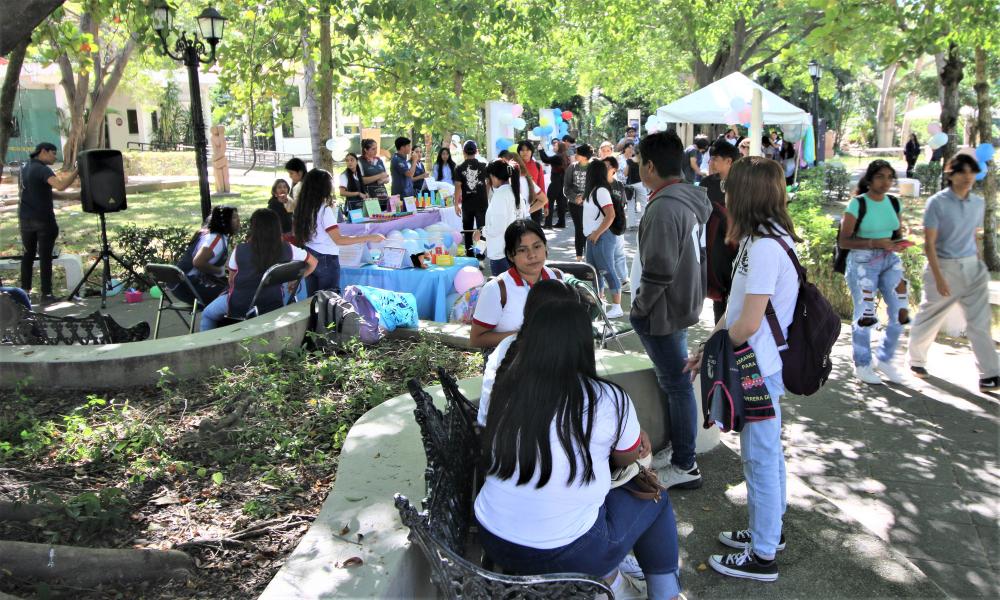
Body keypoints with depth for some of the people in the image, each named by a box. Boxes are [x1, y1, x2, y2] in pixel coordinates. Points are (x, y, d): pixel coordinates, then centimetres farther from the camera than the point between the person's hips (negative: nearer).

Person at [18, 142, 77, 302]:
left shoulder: (25, 168, 12)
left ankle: (25, 290, 20)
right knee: (45, 256, -3)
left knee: (28, 254, 16)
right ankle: (46, 294, -2)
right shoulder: (42, 170, -15)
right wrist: (77, 171, -28)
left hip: (26, 218, 8)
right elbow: (60, 186, -31)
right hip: (43, 219, -7)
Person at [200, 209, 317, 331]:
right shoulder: (287, 249, -10)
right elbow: (313, 263, 4)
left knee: (207, 315, 25)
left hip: (239, 306, -3)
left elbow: (231, 280, -1)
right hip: (272, 306, 3)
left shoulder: (240, 250, -15)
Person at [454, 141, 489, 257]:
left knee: (467, 230, 12)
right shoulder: (483, 165, -2)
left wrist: (456, 204, -3)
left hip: (467, 204, 1)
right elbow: (489, 182, 8)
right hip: (482, 202, 0)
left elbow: (458, 187, -7)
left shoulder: (460, 168, -4)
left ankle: (469, 254, 17)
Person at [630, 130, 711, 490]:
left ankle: (685, 467, 10)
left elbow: (658, 271, -28)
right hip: (684, 304, 10)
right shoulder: (691, 198, 7)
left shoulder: (664, 208, -25)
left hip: (662, 312, -10)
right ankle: (675, 449, 34)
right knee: (675, 382, 20)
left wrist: (639, 305, -13)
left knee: (676, 385, -1)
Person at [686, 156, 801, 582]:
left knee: (760, 458, 3)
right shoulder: (765, 239, 9)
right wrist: (708, 347, 11)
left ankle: (762, 556, 17)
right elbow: (738, 305, 12)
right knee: (767, 453, 21)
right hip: (764, 366, 10)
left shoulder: (764, 247, -23)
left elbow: (748, 323, -25)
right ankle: (768, 529, 38)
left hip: (759, 370, -10)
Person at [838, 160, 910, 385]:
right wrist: (875, 243, -21)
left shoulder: (893, 203, 8)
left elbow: (899, 233, 19)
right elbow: (843, 241, -11)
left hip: (890, 260, 6)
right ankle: (862, 365, 18)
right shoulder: (857, 204, -9)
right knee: (865, 315, -2)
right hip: (863, 262, -5)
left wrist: (898, 245, -4)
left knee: (901, 313, 1)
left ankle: (884, 359, 23)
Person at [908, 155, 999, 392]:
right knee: (930, 318, 9)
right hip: (944, 266, -4)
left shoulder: (978, 203, 5)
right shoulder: (937, 203, -10)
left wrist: (976, 262, 13)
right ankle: (916, 359, 31)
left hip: (972, 268, 4)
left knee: (980, 323, -2)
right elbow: (929, 243, -12)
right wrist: (938, 277, -17)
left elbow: (974, 235, 16)